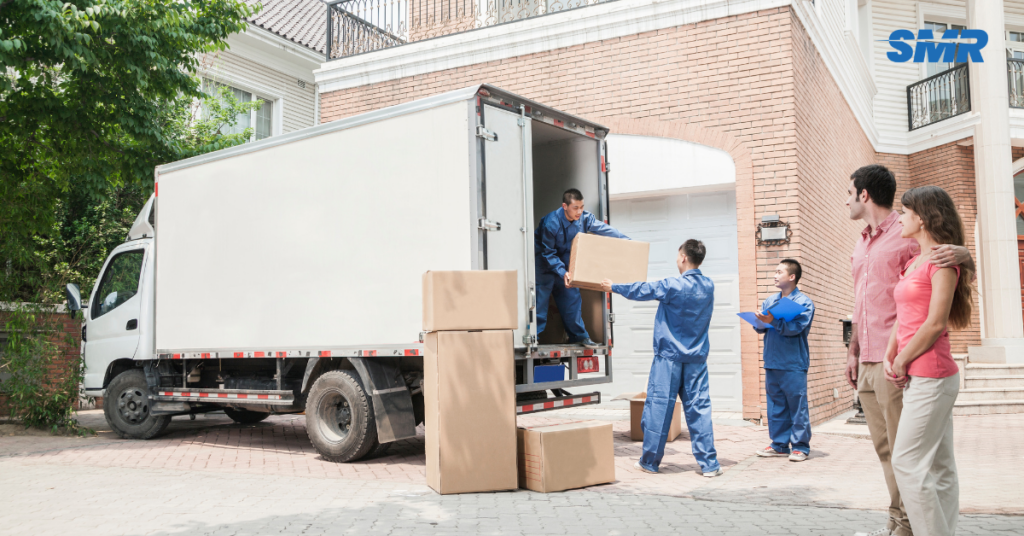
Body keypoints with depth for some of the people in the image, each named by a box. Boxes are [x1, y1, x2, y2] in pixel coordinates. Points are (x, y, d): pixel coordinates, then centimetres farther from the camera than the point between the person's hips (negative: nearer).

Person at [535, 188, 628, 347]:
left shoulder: (585, 218, -15)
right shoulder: (551, 223, -30)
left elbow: (604, 229, -3)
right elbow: (548, 253, -24)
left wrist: (626, 240, -7)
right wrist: (563, 272, -33)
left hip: (566, 261, 6)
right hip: (545, 263, -6)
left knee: (572, 297, 7)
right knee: (540, 300, -9)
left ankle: (579, 336, 17)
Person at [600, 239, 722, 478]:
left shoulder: (672, 286, -12)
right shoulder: (708, 286, 5)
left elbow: (640, 290, -1)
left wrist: (613, 287, 15)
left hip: (669, 357, -5)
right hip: (697, 359, 5)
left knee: (658, 406, 2)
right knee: (699, 408, 5)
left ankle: (650, 461, 11)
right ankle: (709, 463, 4)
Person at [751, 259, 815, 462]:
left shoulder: (804, 302, -2)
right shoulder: (770, 300, 15)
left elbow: (796, 327, -16)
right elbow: (760, 327, 12)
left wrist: (773, 322, -28)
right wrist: (759, 322, -10)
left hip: (794, 364, -6)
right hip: (772, 362, 6)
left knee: (797, 406, -1)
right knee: (775, 406, 9)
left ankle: (800, 446, 7)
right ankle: (779, 445, 18)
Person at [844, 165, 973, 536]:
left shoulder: (906, 236, -6)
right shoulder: (861, 245, 18)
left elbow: (967, 269, -4)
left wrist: (962, 254, -27)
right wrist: (853, 352, 19)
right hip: (867, 363, 8)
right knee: (884, 448, 12)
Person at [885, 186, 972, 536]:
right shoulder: (913, 263, 17)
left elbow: (935, 323, -16)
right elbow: (904, 316, 15)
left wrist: (902, 362, -9)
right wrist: (889, 356, 2)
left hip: (930, 376, -9)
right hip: (917, 377, 9)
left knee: (907, 463, -9)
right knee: (940, 468, 11)